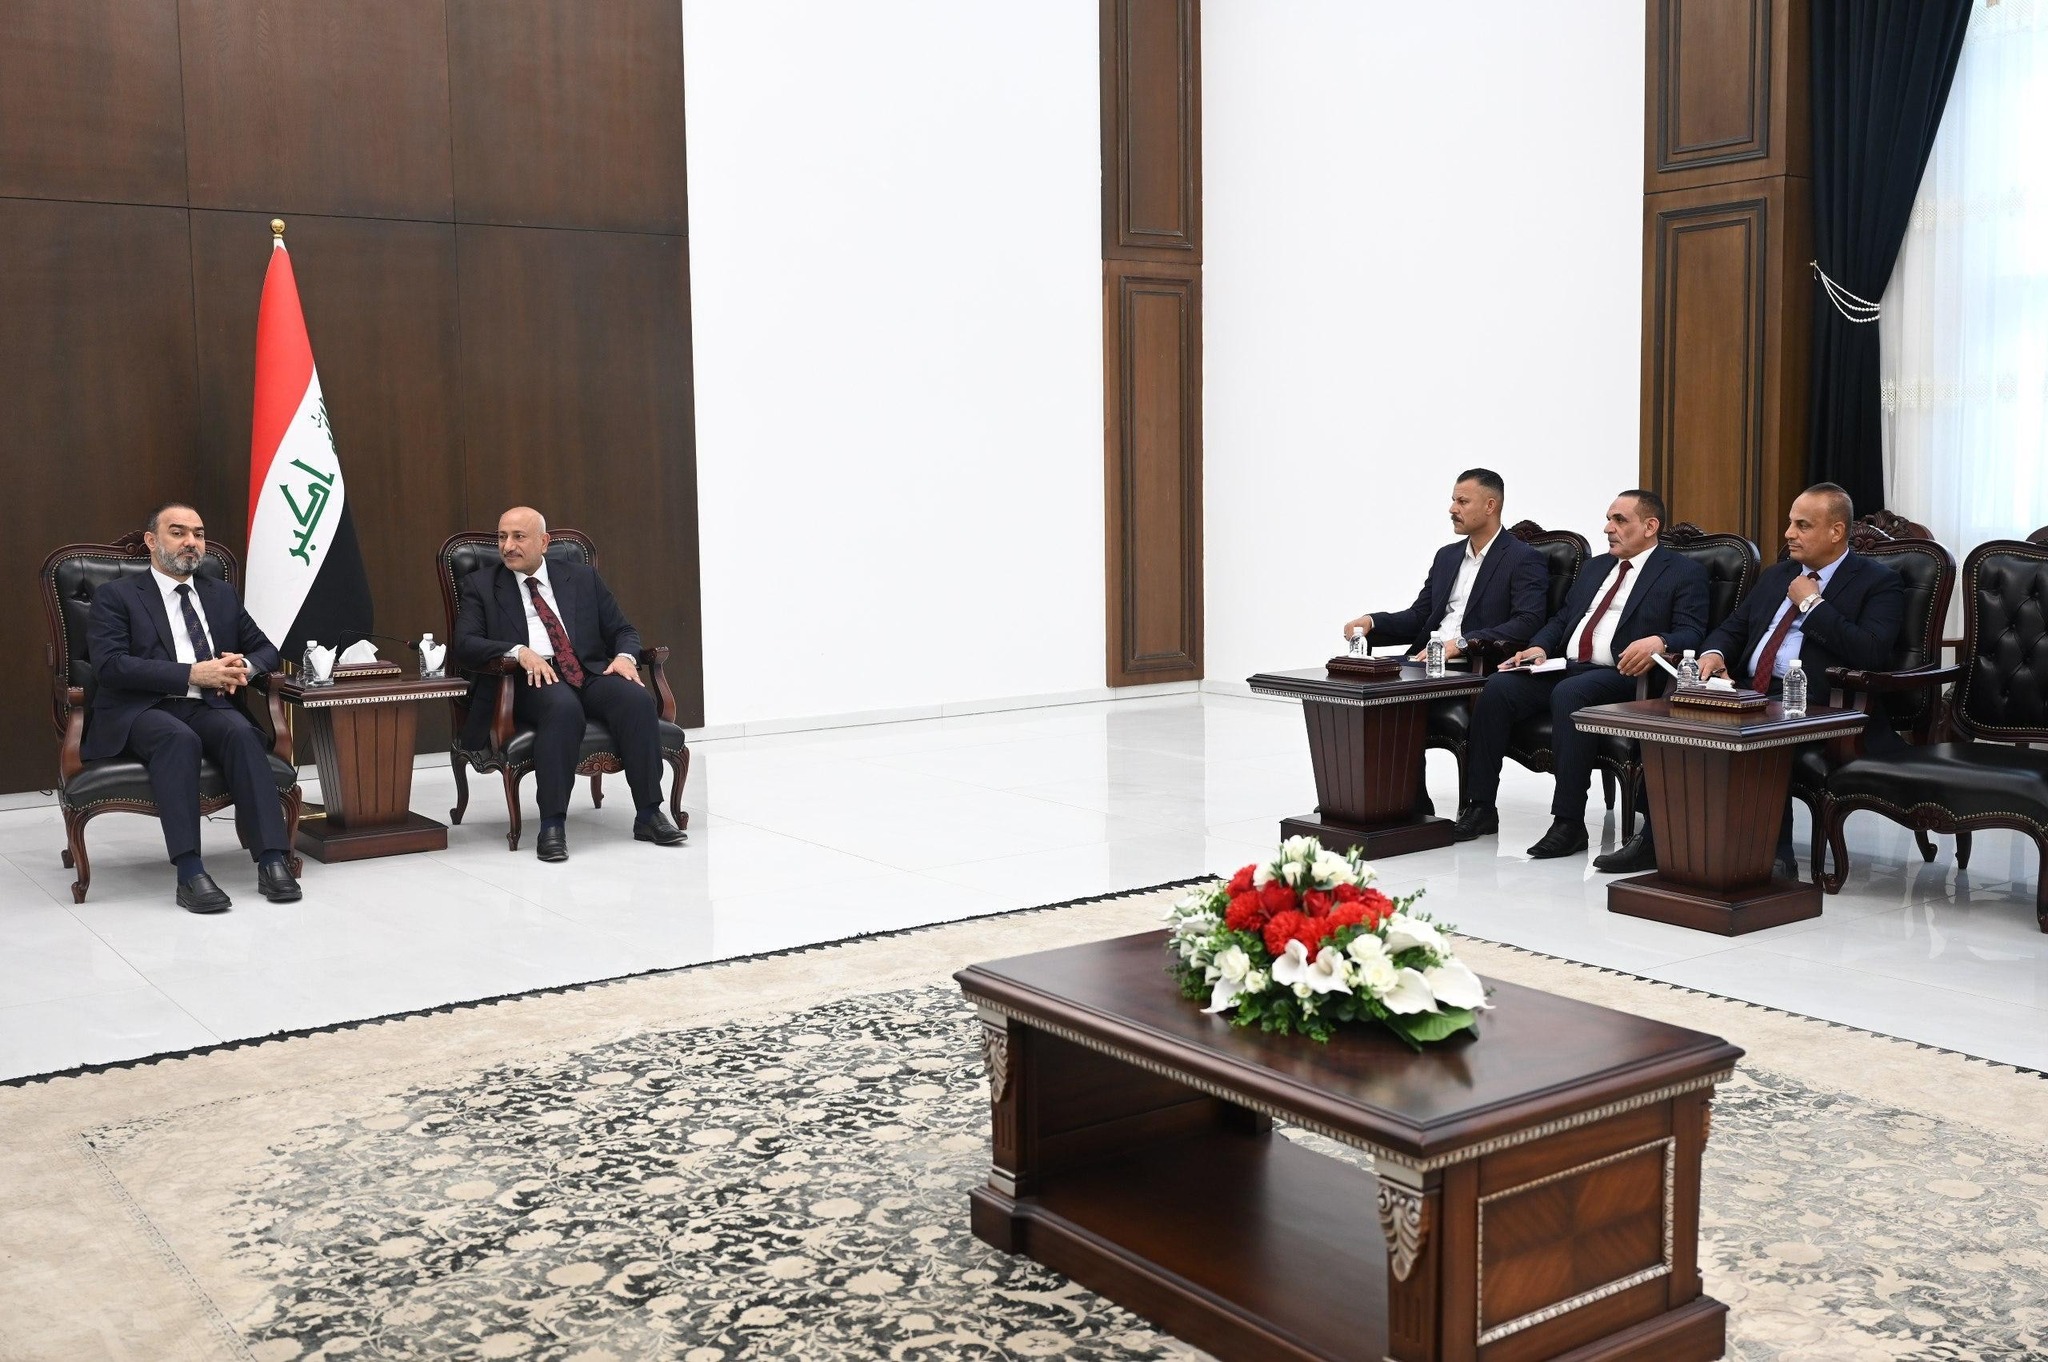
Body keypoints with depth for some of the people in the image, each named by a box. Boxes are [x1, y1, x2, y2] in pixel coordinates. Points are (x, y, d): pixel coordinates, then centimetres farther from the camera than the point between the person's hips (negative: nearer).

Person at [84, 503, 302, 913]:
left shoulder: (221, 594, 22)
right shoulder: (116, 596, 7)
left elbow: (265, 649, 23)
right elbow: (110, 665, -8)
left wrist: (243, 666, -3)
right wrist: (192, 674, -17)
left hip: (208, 708, 4)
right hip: (139, 712, -3)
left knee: (241, 732, -31)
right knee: (179, 738, -38)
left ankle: (272, 861, -38)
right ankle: (190, 873, -41)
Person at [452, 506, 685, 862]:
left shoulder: (583, 578, 19)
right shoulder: (480, 585, 13)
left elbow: (623, 630, 18)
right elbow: (465, 645, 0)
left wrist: (625, 656, -7)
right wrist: (518, 652, -18)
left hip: (591, 673, 3)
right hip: (530, 680, -3)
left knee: (637, 698, -29)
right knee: (563, 706, -38)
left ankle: (649, 814, -24)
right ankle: (552, 825, -37)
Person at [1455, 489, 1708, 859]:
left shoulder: (1684, 573, 7)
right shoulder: (1595, 567, 27)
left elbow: (1691, 634, -6)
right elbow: (1561, 618, 26)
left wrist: (1658, 642, -28)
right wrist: (1539, 647, 4)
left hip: (1622, 676, -6)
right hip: (1563, 668, 6)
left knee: (1569, 694, -37)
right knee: (1498, 686, -19)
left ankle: (1569, 823, -33)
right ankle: (1481, 808, -14)